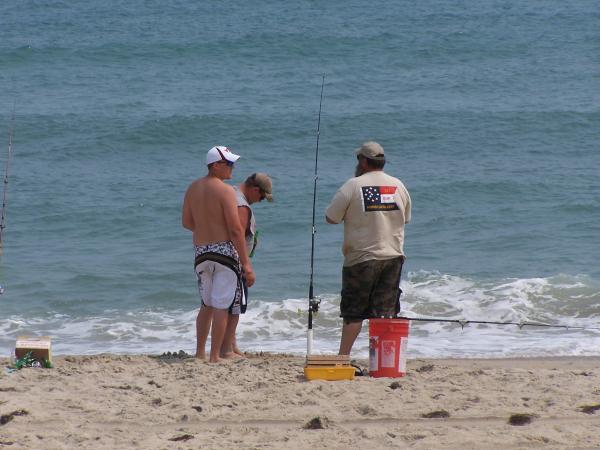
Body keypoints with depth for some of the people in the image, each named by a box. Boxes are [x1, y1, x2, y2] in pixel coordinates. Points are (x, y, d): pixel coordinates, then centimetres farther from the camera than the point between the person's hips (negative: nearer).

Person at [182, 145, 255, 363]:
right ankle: (215, 356, -1)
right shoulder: (225, 191, -13)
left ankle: (199, 351, 21)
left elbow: (186, 222, 15)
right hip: (224, 250, -7)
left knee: (207, 305, 20)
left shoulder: (193, 188, 8)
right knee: (221, 306, -1)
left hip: (201, 252, 7)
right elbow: (236, 230, -16)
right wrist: (246, 264, -13)